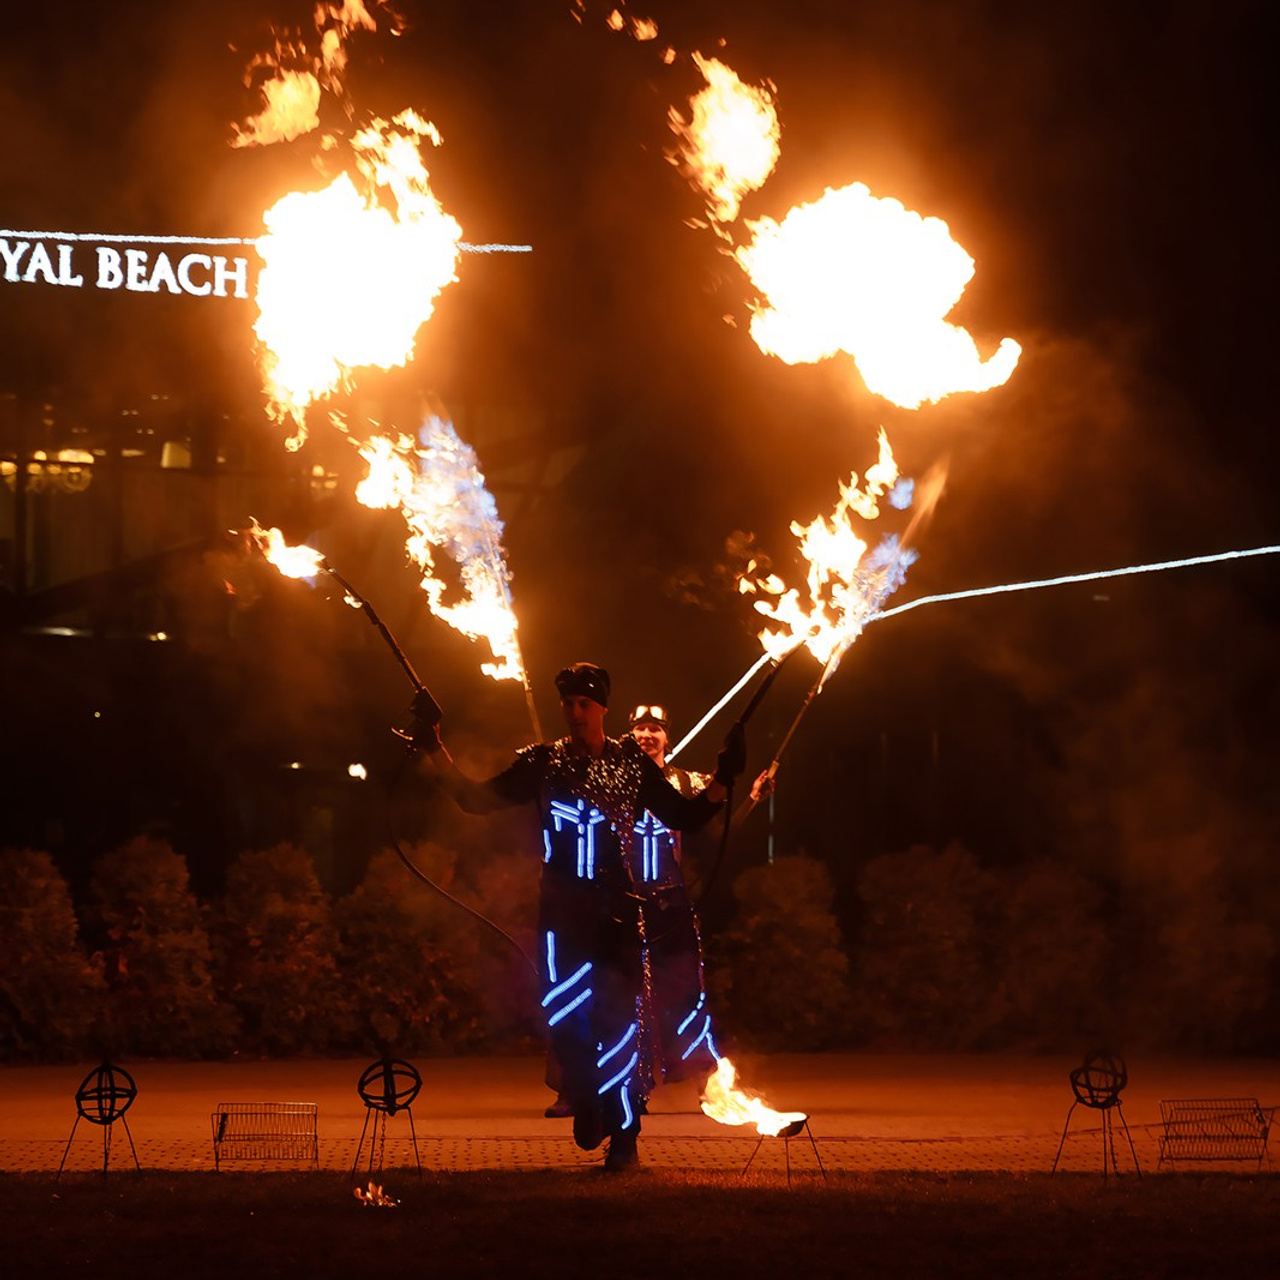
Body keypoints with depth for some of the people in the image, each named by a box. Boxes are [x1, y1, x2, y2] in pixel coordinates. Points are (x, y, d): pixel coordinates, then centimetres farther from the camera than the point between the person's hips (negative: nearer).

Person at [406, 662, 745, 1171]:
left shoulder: (633, 763, 6)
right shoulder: (544, 762, 7)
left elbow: (685, 817, 7)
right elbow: (475, 798, 6)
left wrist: (722, 778, -6)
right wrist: (434, 749, 0)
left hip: (620, 912, -1)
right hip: (563, 913, 1)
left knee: (621, 1018, -6)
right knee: (566, 1013, -5)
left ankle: (623, 1135, 3)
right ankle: (587, 1106, 23)